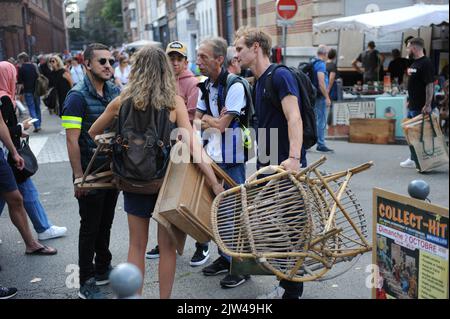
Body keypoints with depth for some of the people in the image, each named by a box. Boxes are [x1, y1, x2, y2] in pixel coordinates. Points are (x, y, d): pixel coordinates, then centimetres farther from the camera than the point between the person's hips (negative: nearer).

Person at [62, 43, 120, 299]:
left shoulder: (116, 92, 5)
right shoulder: (78, 96, -15)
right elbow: (72, 140, -17)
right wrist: (79, 177, -19)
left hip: (113, 169, 6)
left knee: (106, 223, 19)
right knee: (90, 227, 5)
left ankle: (103, 269, 36)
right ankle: (87, 283, 18)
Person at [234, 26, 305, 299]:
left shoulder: (280, 76, -11)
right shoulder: (258, 82, 16)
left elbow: (294, 118, -23)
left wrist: (294, 157, -35)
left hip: (288, 166, -9)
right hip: (268, 166, 9)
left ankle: (292, 292, 14)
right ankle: (284, 284, 29)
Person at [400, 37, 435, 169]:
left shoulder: (426, 63, -15)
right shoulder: (414, 63, 14)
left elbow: (430, 85, -20)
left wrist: (428, 105, -24)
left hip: (421, 107, -10)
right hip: (413, 106, 10)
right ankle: (413, 158, 24)